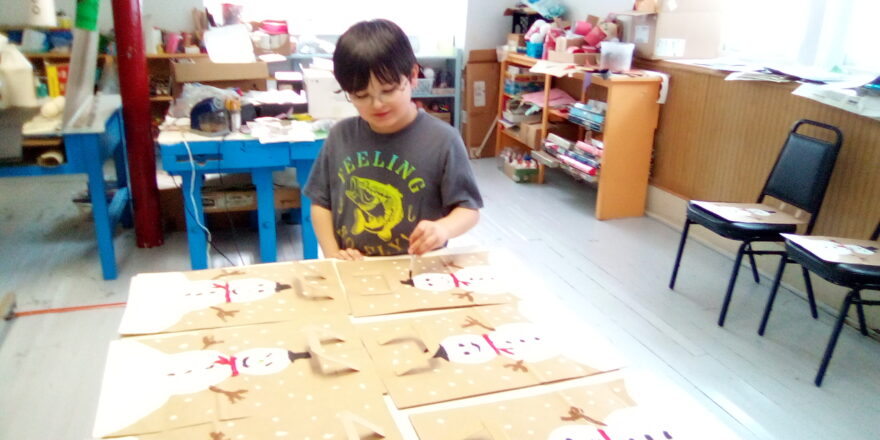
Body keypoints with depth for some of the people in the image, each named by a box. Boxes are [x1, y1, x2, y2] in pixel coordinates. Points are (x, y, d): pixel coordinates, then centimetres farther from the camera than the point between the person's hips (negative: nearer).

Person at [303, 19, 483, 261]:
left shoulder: (442, 140, -9)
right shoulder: (340, 136, 1)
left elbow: (468, 208, -4)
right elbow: (321, 202, 10)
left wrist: (444, 228, -23)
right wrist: (332, 253, -2)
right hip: (352, 271, 3)